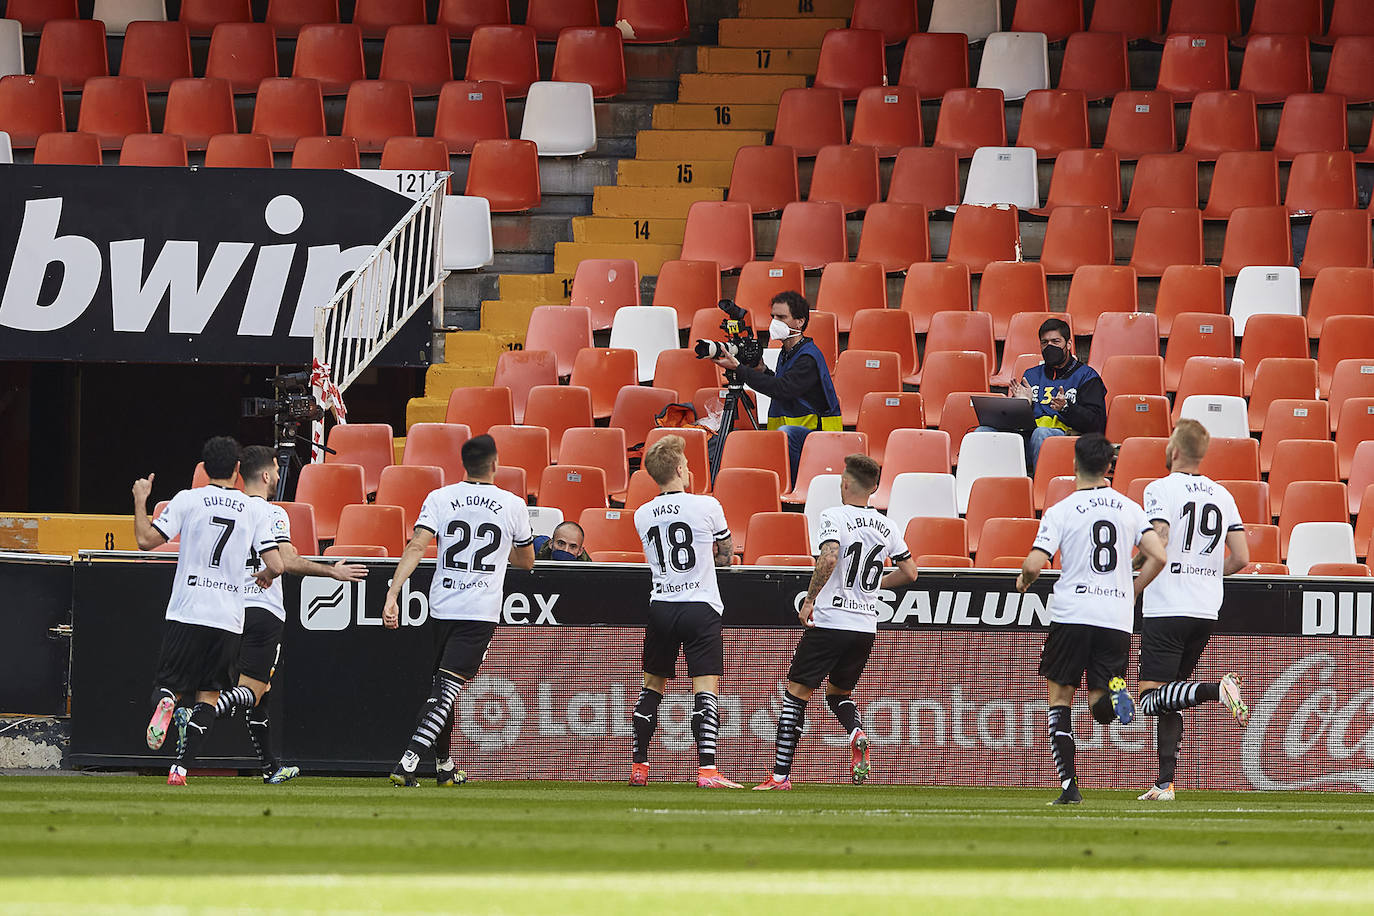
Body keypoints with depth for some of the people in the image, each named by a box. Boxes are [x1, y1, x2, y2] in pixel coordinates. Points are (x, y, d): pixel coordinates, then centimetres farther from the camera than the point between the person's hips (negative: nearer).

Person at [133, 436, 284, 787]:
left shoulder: (187, 500, -1)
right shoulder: (255, 510, 3)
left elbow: (147, 540, -4)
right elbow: (276, 565, -2)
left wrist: (140, 500, 12)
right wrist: (266, 577, 22)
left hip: (186, 613, -1)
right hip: (228, 619, 1)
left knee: (169, 685, 9)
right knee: (208, 695, 10)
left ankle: (166, 702, -29)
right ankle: (180, 768, -3)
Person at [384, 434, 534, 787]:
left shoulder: (439, 498, 0)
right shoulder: (513, 505, 1)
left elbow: (416, 547, -11)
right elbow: (527, 561, 15)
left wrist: (392, 595, -14)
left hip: (442, 607, 2)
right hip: (482, 612, -2)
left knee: (440, 688, 20)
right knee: (447, 691, -8)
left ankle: (444, 766, 29)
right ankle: (407, 763, -23)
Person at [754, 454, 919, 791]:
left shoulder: (835, 516, -8)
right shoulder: (885, 527, 9)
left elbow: (829, 558, -25)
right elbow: (909, 572, 13)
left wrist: (809, 599, -15)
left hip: (830, 622, -6)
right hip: (866, 625, 6)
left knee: (796, 693, 3)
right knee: (838, 692, 23)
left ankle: (781, 774, -2)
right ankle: (857, 733, -10)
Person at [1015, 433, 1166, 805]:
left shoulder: (1060, 511, -3)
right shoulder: (1130, 509, 8)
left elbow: (1034, 565, -11)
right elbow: (1158, 557, 1)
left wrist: (1023, 580, 13)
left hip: (1072, 614, -3)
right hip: (1117, 618, 3)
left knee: (1060, 700, 12)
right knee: (1103, 711, 9)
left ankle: (1068, 785, 2)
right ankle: (1113, 689, -29)